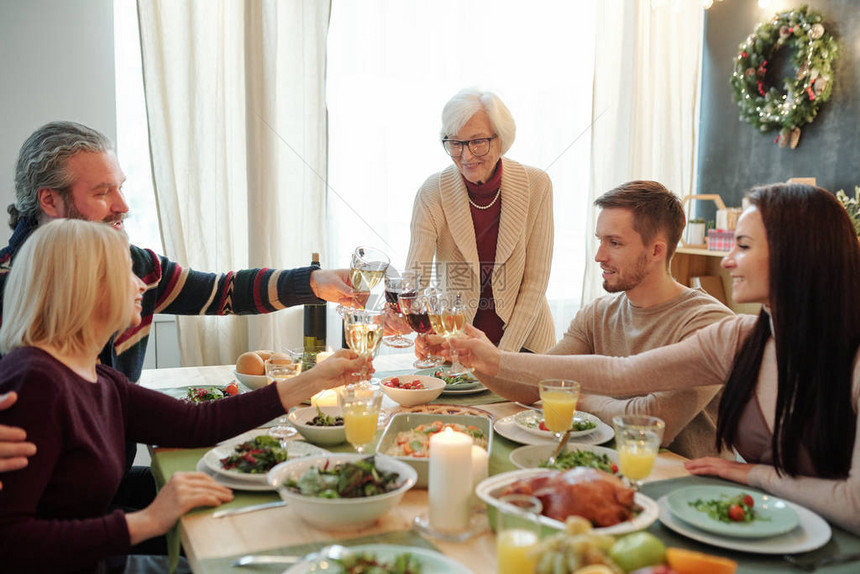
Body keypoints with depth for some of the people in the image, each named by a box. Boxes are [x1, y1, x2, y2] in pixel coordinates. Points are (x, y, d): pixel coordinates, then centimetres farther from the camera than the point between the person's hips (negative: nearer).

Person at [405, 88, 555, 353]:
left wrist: (506, 352, -9)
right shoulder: (432, 193, -9)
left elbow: (536, 279, -5)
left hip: (523, 336, 0)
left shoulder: (536, 185, -8)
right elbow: (415, 278, -16)